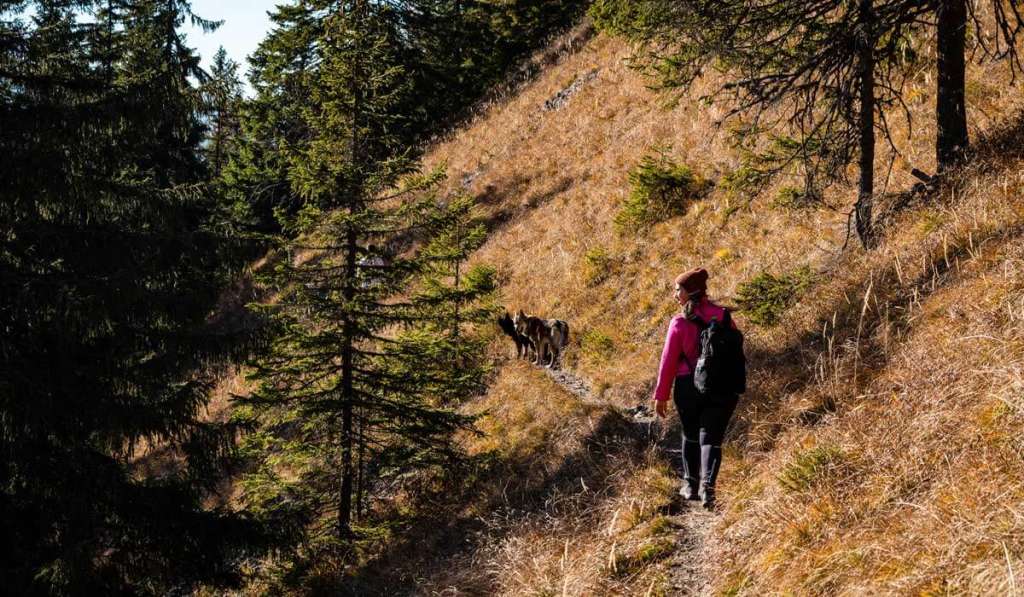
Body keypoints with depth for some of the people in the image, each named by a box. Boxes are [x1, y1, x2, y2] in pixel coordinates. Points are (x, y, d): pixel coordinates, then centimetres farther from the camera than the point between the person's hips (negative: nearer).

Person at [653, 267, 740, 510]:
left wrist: (661, 396, 0)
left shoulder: (680, 323, -10)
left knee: (691, 435, 18)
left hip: (689, 387, -1)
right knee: (711, 437, 2)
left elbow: (669, 360, -7)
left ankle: (690, 484, 25)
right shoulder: (723, 317, -1)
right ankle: (707, 485, -16)